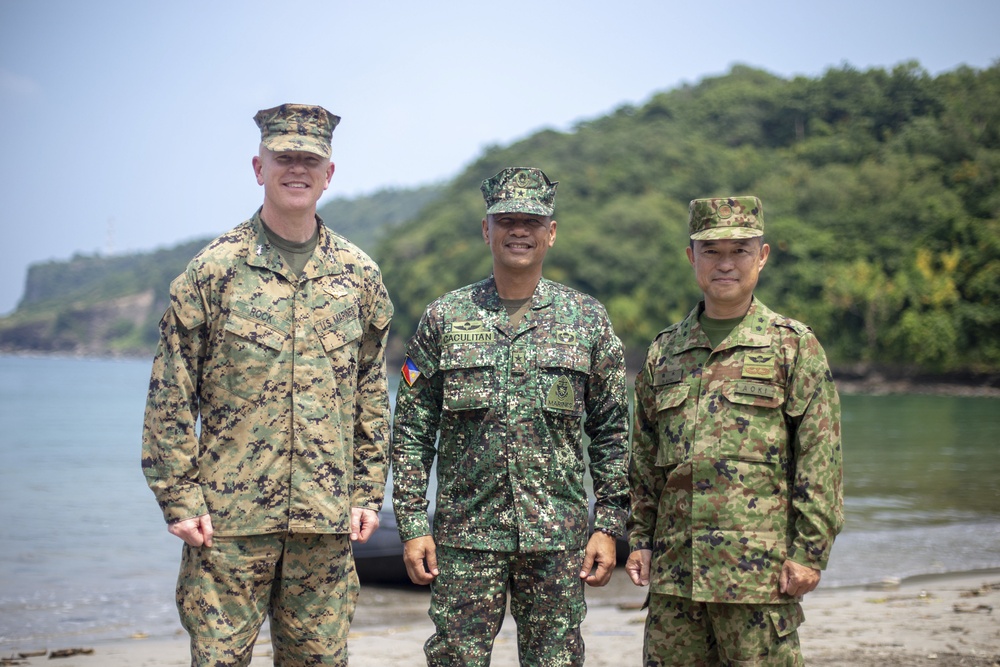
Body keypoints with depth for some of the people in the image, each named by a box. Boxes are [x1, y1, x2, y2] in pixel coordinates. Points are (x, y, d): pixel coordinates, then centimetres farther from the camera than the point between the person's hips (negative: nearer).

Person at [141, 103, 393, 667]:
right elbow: (171, 394, -1)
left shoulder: (358, 274, 8)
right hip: (230, 514, -2)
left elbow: (372, 393, 12)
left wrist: (369, 492, 8)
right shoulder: (216, 269, -1)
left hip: (327, 515, 3)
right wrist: (180, 497, -6)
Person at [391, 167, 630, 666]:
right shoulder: (444, 318, 4)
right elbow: (411, 431, 4)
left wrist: (609, 527, 1)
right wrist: (412, 526, -2)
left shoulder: (587, 320, 5)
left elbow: (612, 433, 7)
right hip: (464, 535, 0)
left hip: (558, 539, 1)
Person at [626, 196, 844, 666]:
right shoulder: (664, 350, 13)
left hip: (760, 569, -4)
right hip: (674, 566, 4)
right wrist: (639, 538, 11)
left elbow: (819, 456, -3)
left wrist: (809, 551, -9)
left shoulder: (794, 345, 1)